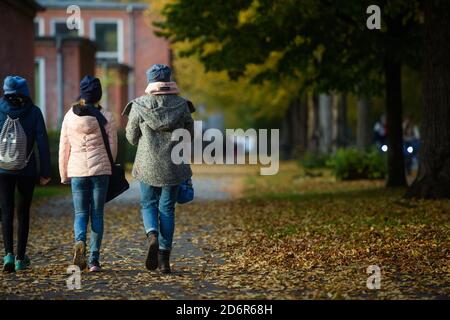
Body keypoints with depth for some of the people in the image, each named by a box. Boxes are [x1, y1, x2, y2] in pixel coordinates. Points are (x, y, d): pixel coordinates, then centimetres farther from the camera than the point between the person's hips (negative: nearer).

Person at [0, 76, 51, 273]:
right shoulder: (34, 112, -5)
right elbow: (42, 143, -5)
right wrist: (46, 172, 0)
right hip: (27, 171, 0)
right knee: (23, 213, 12)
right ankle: (20, 258, 16)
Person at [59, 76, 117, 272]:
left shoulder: (70, 116, 1)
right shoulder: (105, 117, -3)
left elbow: (64, 147, 5)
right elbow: (113, 146, 2)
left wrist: (64, 175, 13)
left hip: (77, 170, 1)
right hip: (100, 169, -1)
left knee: (80, 213, 8)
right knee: (97, 214, 7)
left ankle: (80, 242, -22)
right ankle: (94, 260, 5)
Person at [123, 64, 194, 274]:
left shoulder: (139, 106, -7)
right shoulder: (181, 105, -3)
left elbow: (132, 137, 2)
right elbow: (189, 135, 7)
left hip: (148, 164, -1)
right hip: (174, 166, 1)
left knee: (148, 204, 15)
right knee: (167, 209, 9)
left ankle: (152, 236, -15)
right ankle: (164, 258, 6)